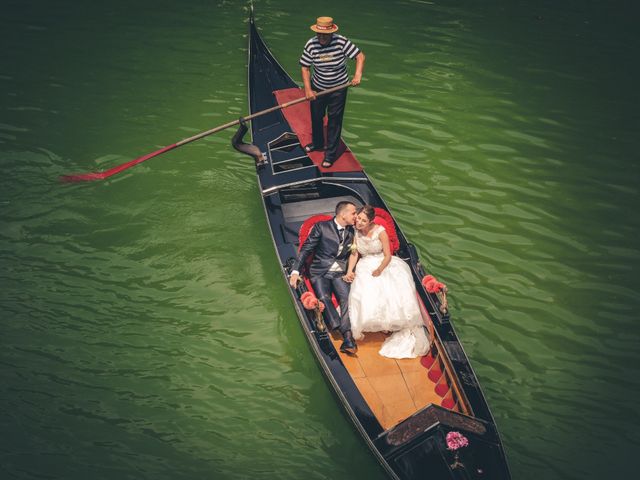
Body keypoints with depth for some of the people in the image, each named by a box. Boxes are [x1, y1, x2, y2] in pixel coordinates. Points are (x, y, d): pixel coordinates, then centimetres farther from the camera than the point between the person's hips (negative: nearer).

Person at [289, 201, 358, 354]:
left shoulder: (350, 232, 10)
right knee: (324, 298, -28)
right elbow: (306, 249, -4)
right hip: (320, 272, -2)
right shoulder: (321, 227, -4)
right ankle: (347, 336, -34)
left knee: (347, 298, -24)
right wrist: (295, 271, -12)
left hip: (339, 273, 3)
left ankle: (347, 340, -32)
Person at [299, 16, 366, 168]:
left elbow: (360, 56, -16)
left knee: (334, 121, 2)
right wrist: (308, 90, -16)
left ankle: (331, 154, 15)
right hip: (317, 88, 3)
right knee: (316, 117, 19)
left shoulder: (342, 42, -20)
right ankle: (317, 143, 46)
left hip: (338, 89, -3)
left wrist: (358, 75, -32)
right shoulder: (310, 45, -15)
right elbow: (305, 68, -8)